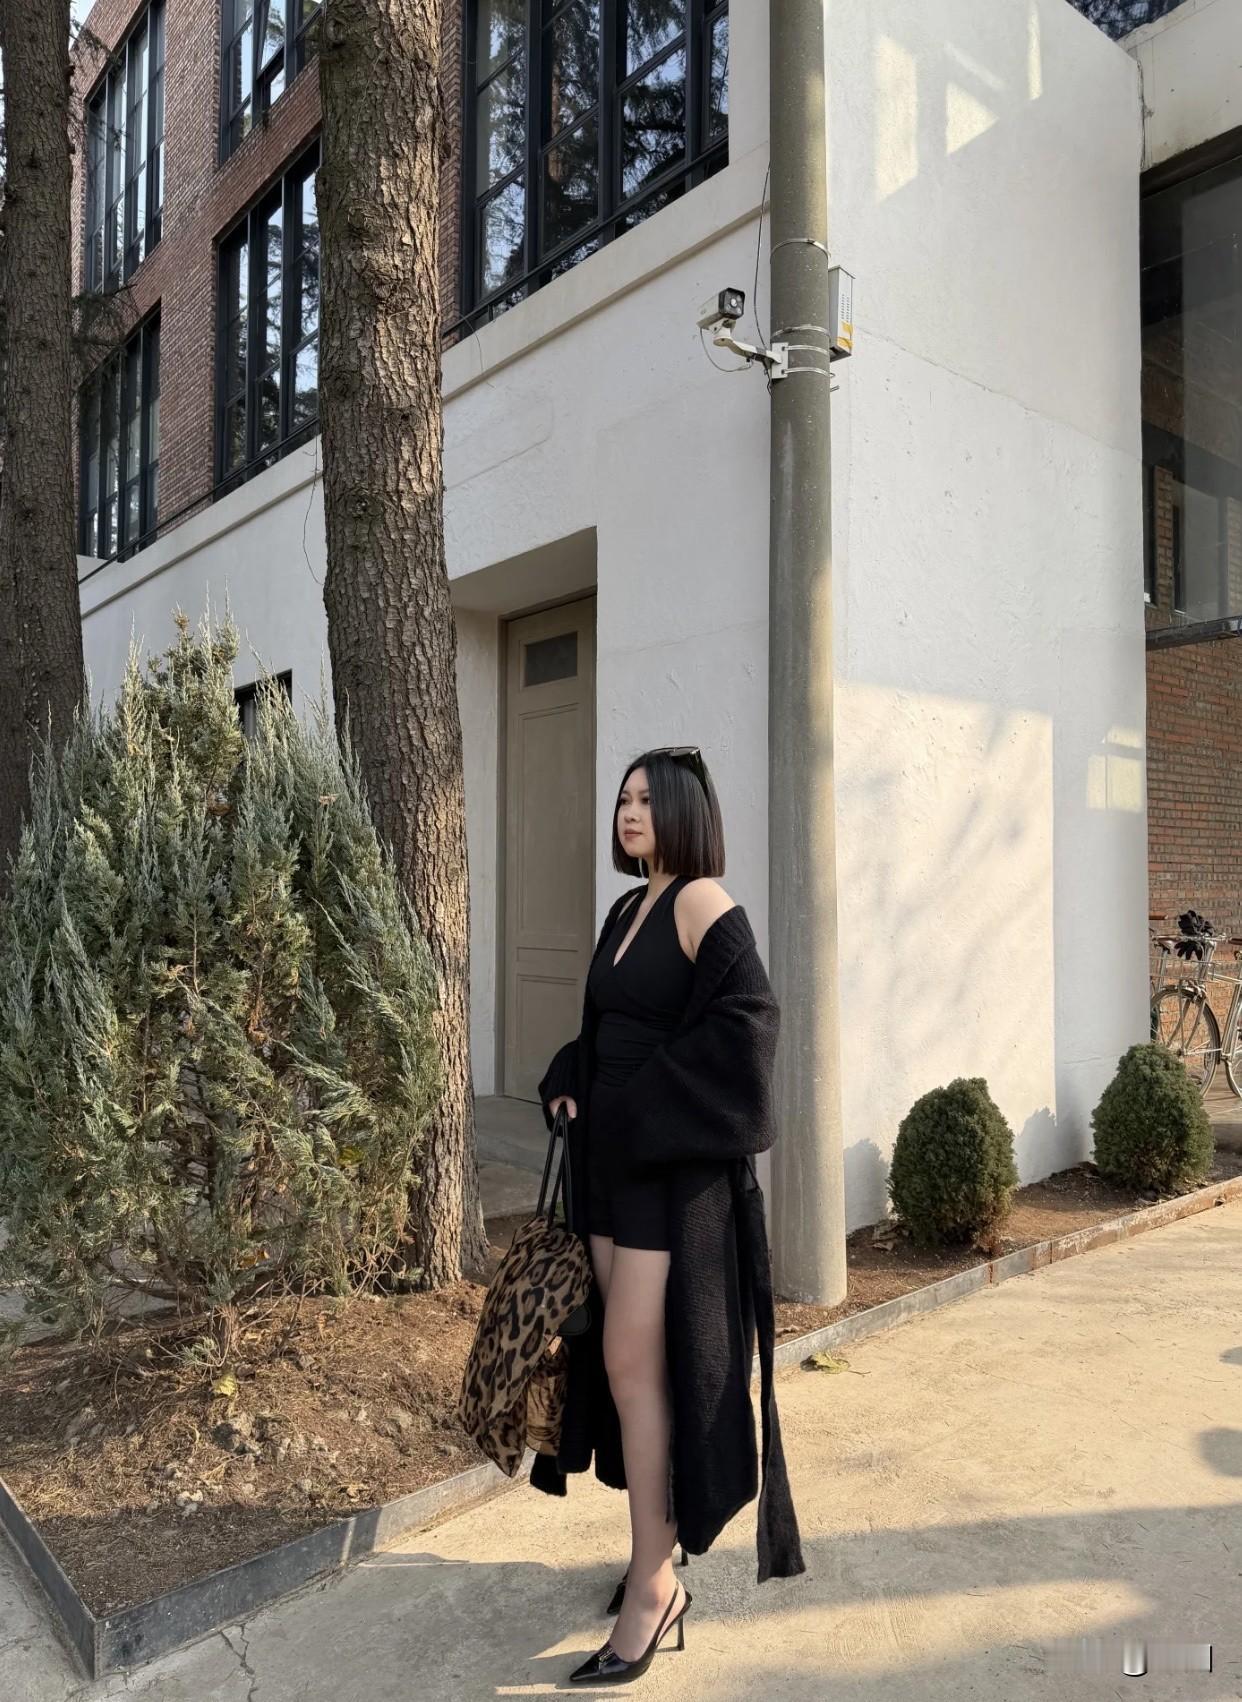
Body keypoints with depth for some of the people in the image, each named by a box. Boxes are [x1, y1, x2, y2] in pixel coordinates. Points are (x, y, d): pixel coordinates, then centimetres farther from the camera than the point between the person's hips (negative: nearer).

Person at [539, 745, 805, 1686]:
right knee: (627, 1358, 13)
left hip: (677, 1162, -8)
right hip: (615, 1156, 8)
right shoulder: (627, 911, 13)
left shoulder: (706, 902, -13)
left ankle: (654, 1584, 7)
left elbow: (746, 1024, -23)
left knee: (636, 1359, -6)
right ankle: (661, 1546, 28)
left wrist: (655, 1108, -17)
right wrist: (569, 1085, 4)